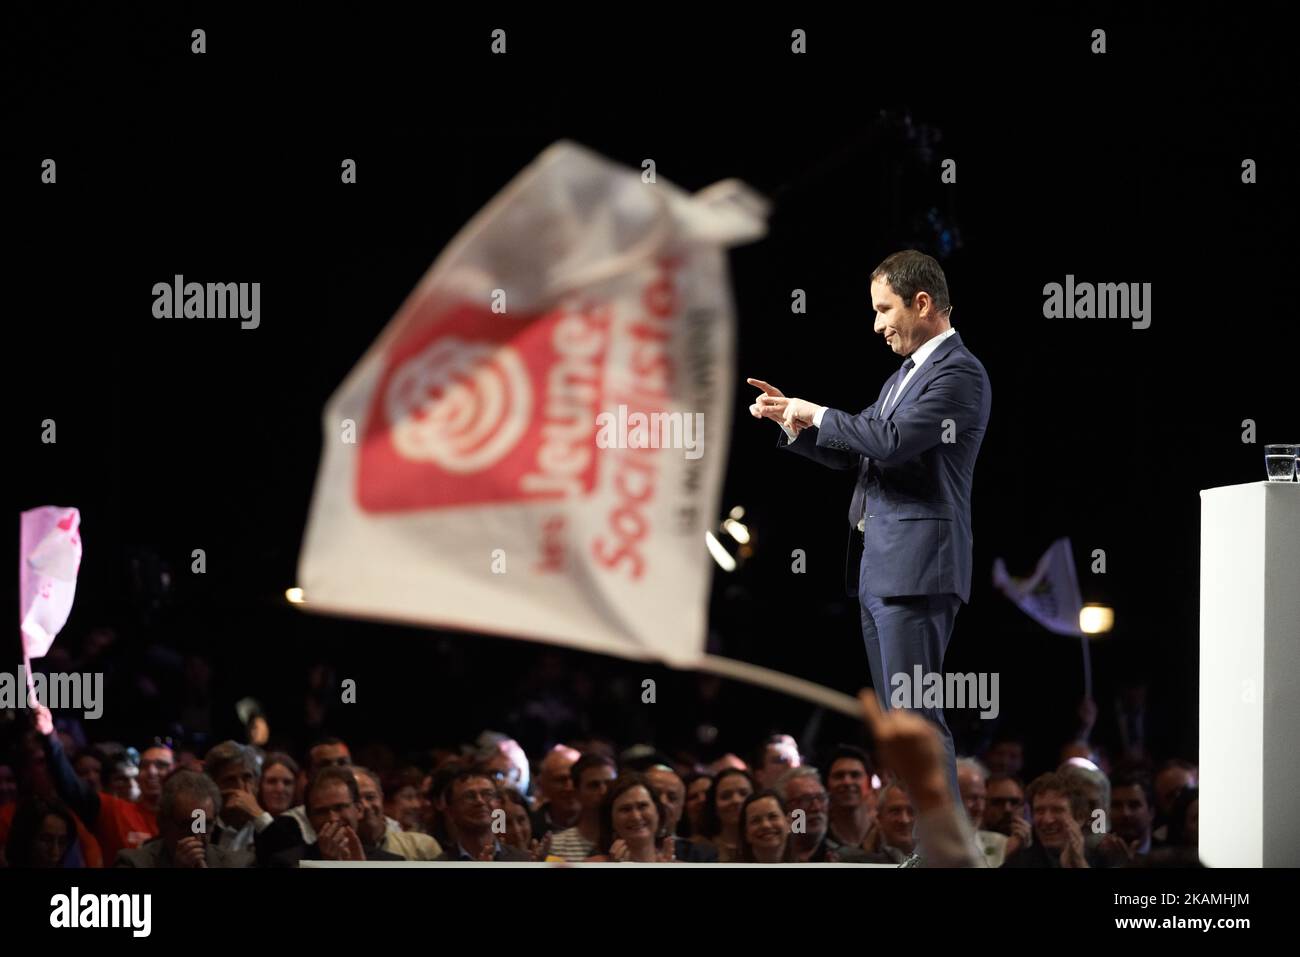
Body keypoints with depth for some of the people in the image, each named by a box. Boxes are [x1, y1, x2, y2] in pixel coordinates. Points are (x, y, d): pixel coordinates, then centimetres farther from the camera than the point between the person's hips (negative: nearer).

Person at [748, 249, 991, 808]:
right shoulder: (905, 375, 20)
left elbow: (893, 440, -22)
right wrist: (795, 423, 11)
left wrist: (816, 415, -10)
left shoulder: (959, 374, -11)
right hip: (878, 569, 10)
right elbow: (854, 453, 25)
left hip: (915, 570, -10)